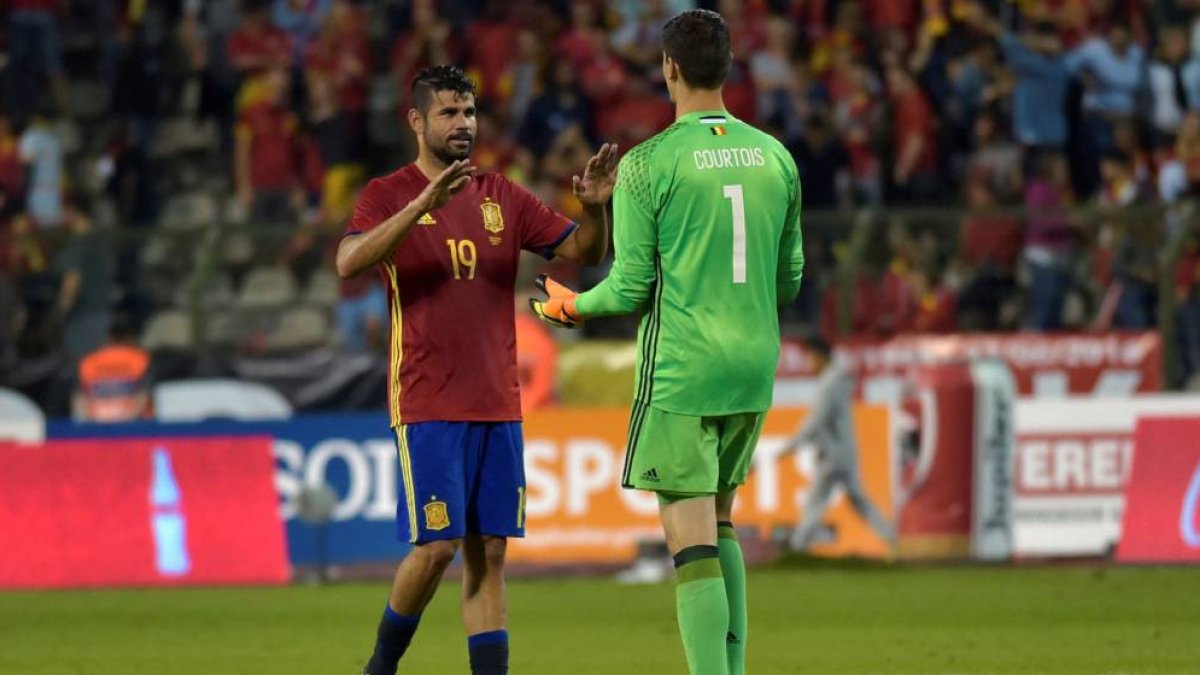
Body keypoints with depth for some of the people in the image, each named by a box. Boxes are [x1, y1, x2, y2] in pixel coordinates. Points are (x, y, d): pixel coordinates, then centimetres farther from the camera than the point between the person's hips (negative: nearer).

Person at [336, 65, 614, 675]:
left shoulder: (500, 197, 13)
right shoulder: (388, 195, -1)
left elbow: (584, 252, 12)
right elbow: (349, 263, -20)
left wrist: (594, 208, -10)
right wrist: (423, 205, -30)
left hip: (497, 405, 5)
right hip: (427, 404, -5)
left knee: (489, 553, 2)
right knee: (437, 545, -10)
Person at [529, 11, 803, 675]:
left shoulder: (647, 164, -10)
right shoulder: (775, 158, 6)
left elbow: (631, 288, -8)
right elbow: (789, 280, 12)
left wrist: (570, 306, 12)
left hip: (681, 371, -6)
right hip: (754, 367, 6)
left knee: (691, 539, -7)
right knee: (719, 521, 19)